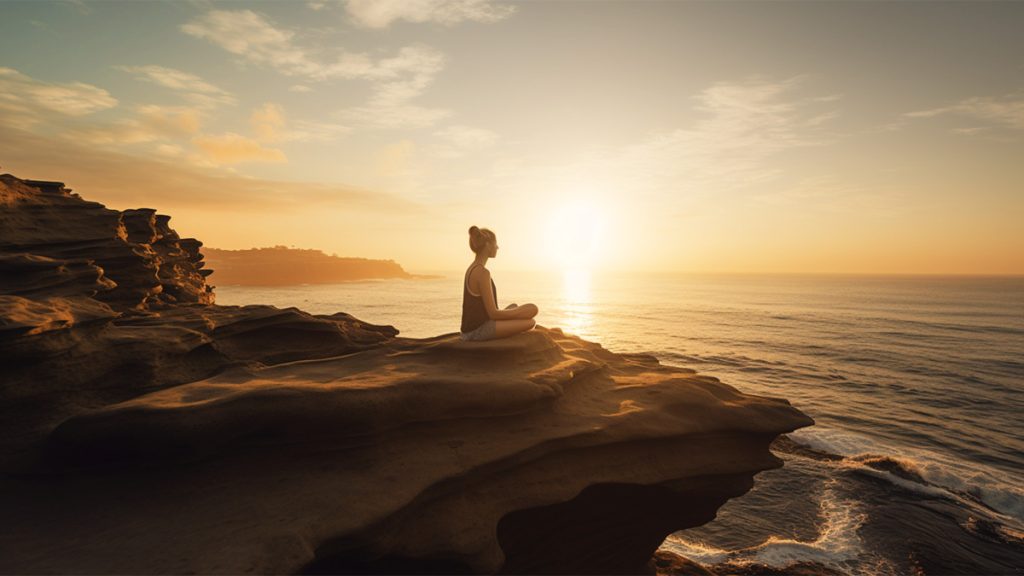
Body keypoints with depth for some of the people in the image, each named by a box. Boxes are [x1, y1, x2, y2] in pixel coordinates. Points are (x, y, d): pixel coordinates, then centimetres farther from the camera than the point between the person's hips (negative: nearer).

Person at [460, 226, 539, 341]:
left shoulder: (471, 269, 11)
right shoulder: (483, 272, -19)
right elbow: (493, 313, -18)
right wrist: (521, 312, -4)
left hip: (471, 329, 10)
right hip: (478, 331, -10)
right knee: (529, 322, -13)